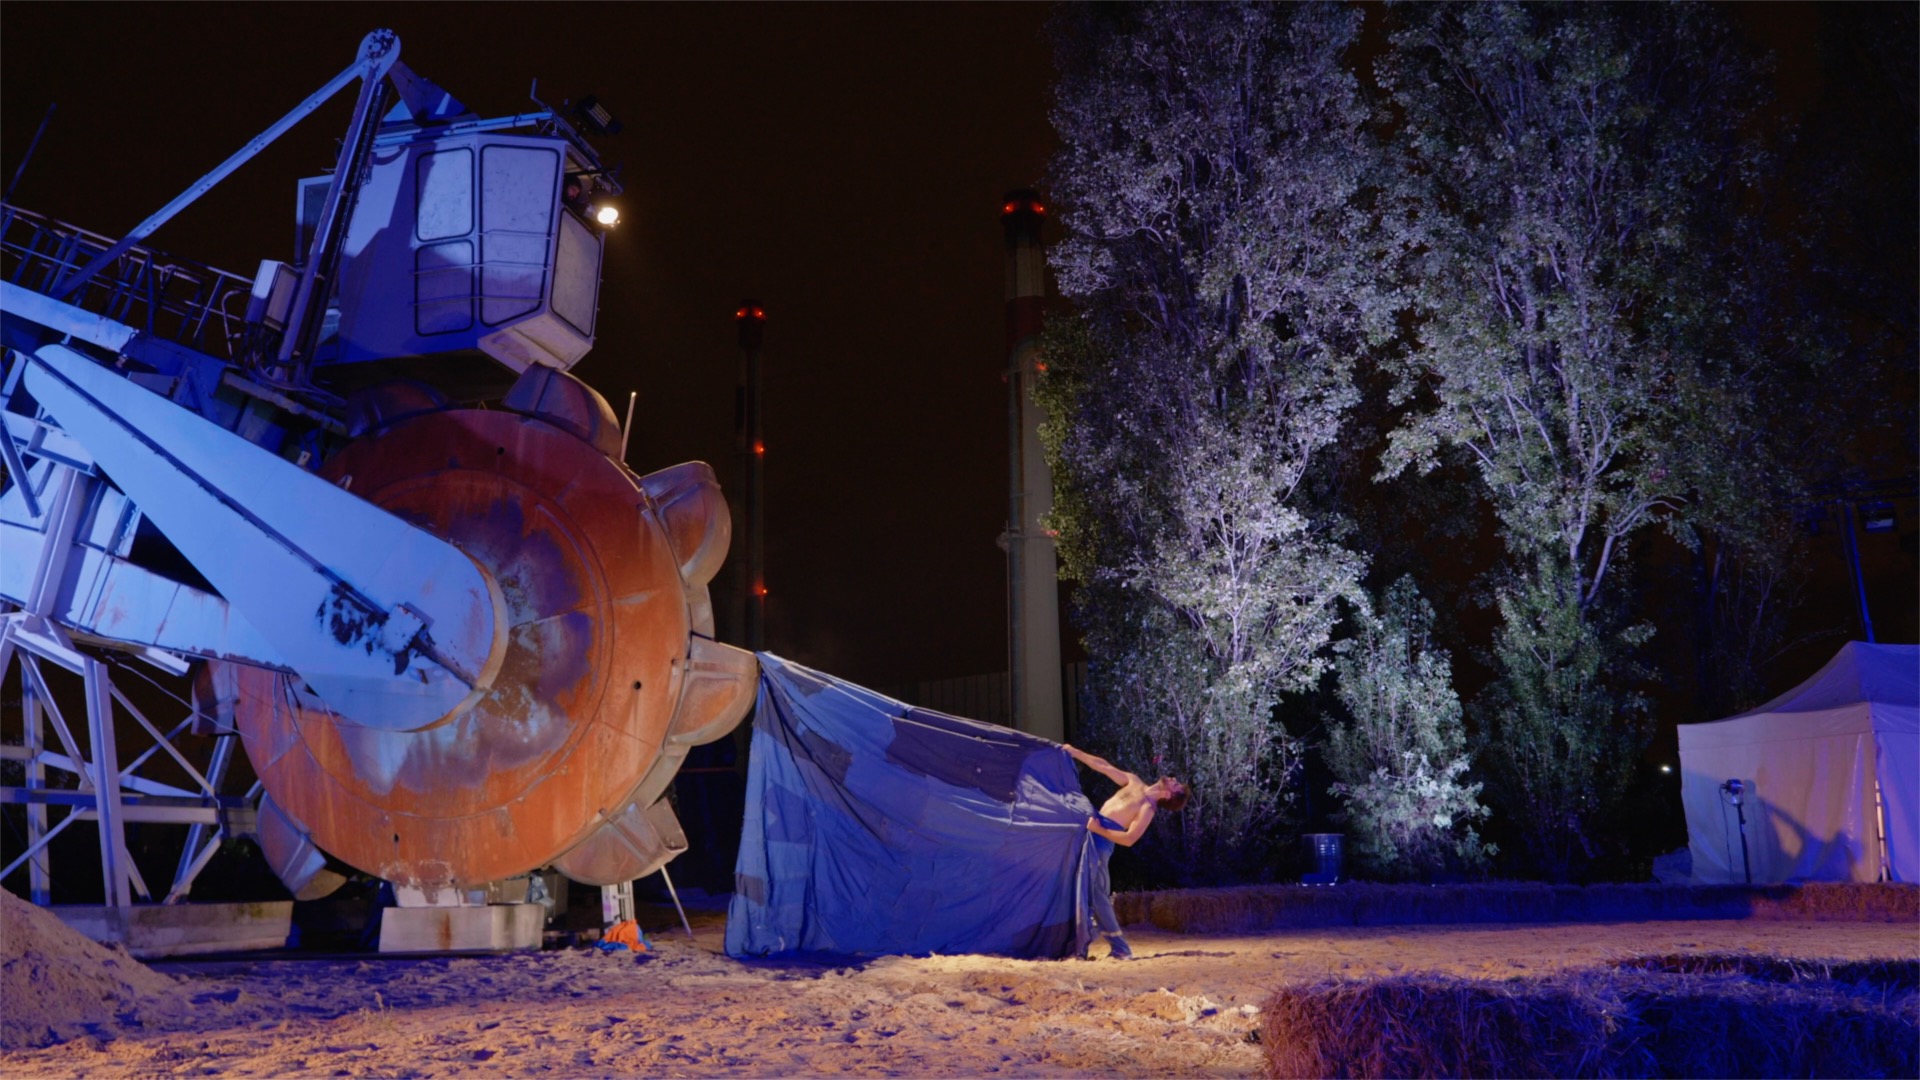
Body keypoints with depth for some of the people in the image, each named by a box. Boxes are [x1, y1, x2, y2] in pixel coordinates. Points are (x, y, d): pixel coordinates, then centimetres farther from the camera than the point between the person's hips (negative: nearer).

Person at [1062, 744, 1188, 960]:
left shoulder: (1148, 808, -10)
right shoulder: (1134, 782, 11)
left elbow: (1129, 839, -19)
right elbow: (1104, 766, 15)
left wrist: (1099, 830, -24)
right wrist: (1075, 752, 12)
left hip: (1101, 841, -8)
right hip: (1093, 835, 8)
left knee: (1097, 895, -13)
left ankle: (1120, 949, -10)